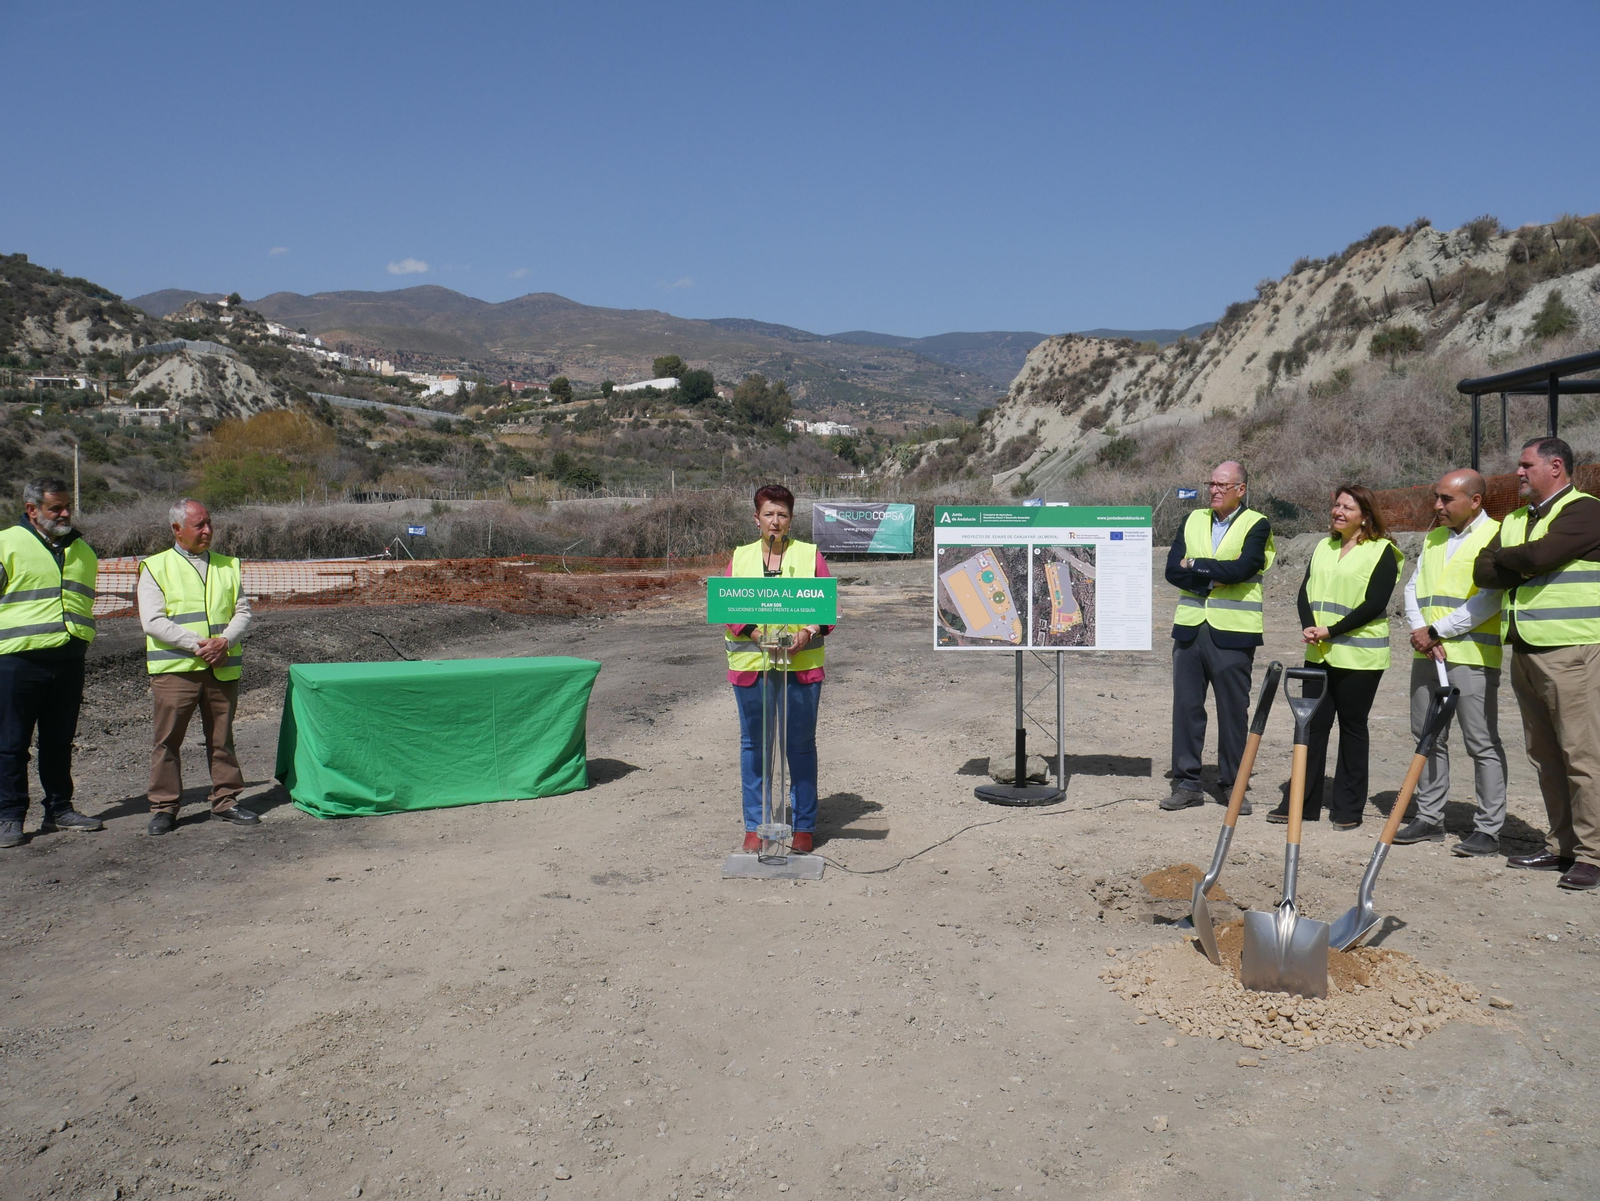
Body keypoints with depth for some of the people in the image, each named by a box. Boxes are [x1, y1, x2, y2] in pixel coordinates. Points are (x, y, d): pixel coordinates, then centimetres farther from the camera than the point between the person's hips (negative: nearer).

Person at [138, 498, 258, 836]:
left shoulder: (227, 566, 15)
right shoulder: (156, 567, 3)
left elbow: (242, 611, 10)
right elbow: (153, 621, -6)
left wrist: (224, 641, -10)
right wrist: (197, 644, -15)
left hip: (223, 668, 3)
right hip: (174, 668, -3)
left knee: (222, 739, 9)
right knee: (167, 741, 0)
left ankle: (225, 801, 18)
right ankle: (163, 807, 10)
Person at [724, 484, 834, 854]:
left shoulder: (810, 554, 7)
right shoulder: (740, 557, 10)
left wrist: (808, 633, -16)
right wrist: (757, 633, -15)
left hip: (801, 664, -1)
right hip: (750, 664, 1)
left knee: (801, 745, 3)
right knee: (752, 744, 6)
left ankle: (804, 826, 15)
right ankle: (754, 825, 17)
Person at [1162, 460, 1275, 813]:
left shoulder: (1256, 525, 0)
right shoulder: (1193, 521, 13)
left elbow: (1242, 568, -17)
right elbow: (1173, 570, 2)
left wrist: (1195, 565, -8)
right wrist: (1214, 578, -10)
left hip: (1233, 633, -4)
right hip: (1190, 628, 4)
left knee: (1233, 710, 3)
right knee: (1186, 706, 5)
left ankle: (1230, 784, 15)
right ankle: (1186, 783, 13)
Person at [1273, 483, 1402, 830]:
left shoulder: (1381, 551, -6)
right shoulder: (1323, 547, 14)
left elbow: (1375, 604, -14)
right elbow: (1305, 591, 8)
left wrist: (1332, 630, -18)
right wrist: (1309, 626, -10)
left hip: (1359, 656, -6)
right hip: (1320, 654, 6)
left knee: (1352, 727, 3)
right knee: (1312, 725, 7)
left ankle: (1348, 807, 13)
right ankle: (1303, 802, 14)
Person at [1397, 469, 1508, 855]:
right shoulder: (1433, 539, 17)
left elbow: (1490, 599, -15)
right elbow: (1413, 589, 12)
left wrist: (1436, 631, -14)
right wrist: (1420, 631, -6)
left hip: (1472, 655, -7)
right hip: (1426, 654, 7)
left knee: (1483, 744, -2)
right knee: (1428, 738, 11)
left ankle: (1488, 829, 5)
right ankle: (1429, 819, 20)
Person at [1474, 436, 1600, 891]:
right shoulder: (1514, 521, 19)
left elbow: (1539, 554, -21)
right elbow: (1483, 574, 6)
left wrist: (1503, 557, -1)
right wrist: (1529, 566, -9)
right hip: (1525, 653, 8)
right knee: (1545, 755, 11)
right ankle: (1561, 846, 19)